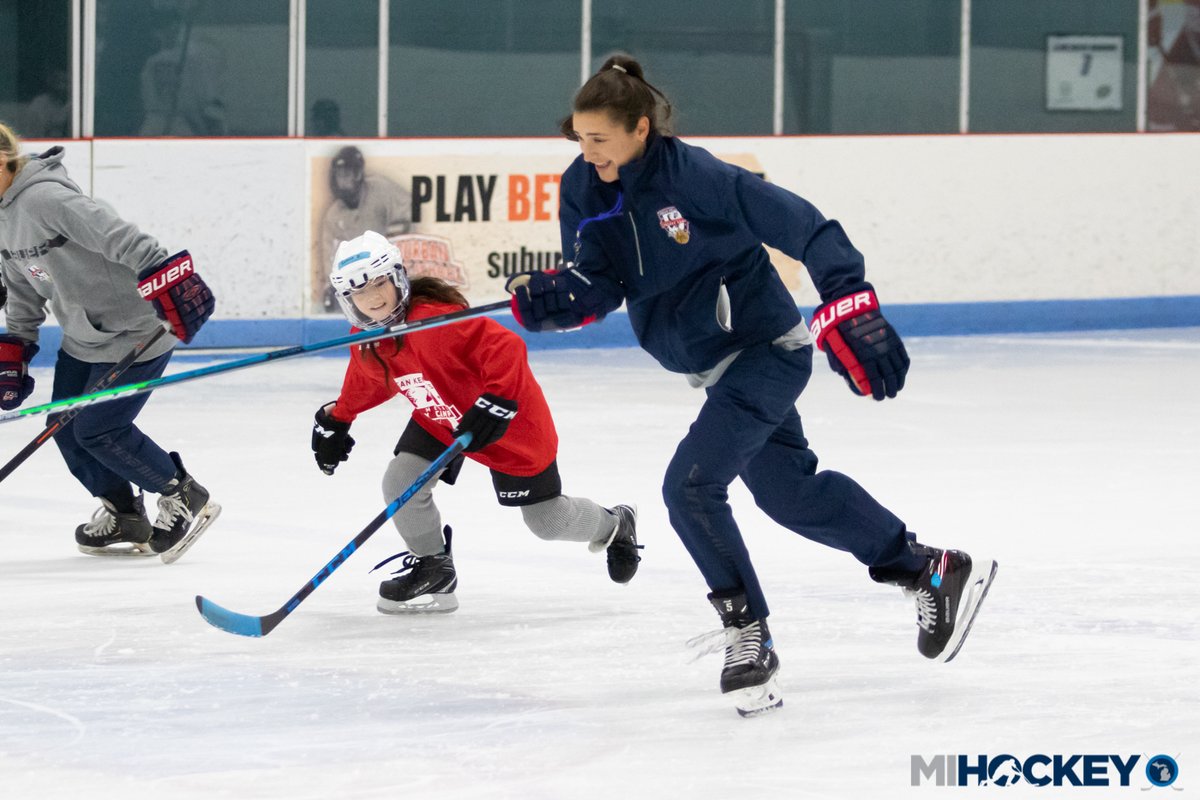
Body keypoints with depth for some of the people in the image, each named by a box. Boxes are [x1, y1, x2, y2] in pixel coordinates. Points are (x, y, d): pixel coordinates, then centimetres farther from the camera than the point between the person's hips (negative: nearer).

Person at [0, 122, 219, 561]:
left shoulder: (45, 198, -26)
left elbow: (119, 235, -36)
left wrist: (169, 281, -44)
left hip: (133, 333, -10)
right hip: (82, 339, 10)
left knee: (97, 430, -9)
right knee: (66, 427, 8)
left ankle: (183, 498, 9)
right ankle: (123, 514, 26)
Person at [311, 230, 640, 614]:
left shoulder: (436, 318, -36)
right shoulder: (366, 345, -8)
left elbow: (505, 348, -38)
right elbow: (366, 383, 15)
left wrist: (497, 400, -43)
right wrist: (336, 419, 17)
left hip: (509, 420, -7)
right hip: (438, 420, 7)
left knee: (549, 522, 7)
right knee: (399, 482, -14)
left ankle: (615, 526, 41)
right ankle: (433, 570, 9)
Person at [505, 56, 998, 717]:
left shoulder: (697, 177, -26)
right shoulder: (584, 191, -5)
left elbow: (803, 227, -25)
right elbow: (598, 285, -5)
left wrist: (849, 308, -30)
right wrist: (550, 297, -27)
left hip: (767, 351, -9)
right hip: (715, 364, 9)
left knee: (690, 484, -19)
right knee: (788, 491, 19)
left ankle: (748, 638, -7)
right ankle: (932, 571, 33)